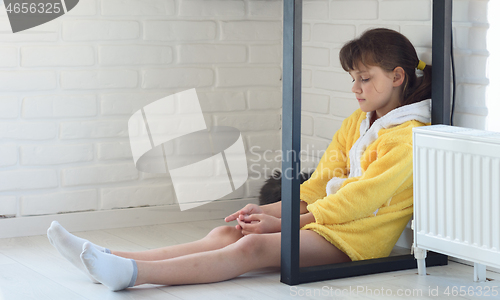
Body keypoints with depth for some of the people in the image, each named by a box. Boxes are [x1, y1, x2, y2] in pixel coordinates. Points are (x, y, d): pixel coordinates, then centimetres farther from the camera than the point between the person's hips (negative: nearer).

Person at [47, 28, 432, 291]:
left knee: (253, 247, -30)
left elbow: (357, 199, -15)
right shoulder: (356, 122, 19)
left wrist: (280, 222, -14)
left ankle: (132, 273, -45)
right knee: (224, 235, -14)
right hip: (319, 218, 8)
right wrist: (269, 210, 0)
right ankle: (109, 261, -27)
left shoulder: (408, 137, -9)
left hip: (353, 239, -8)